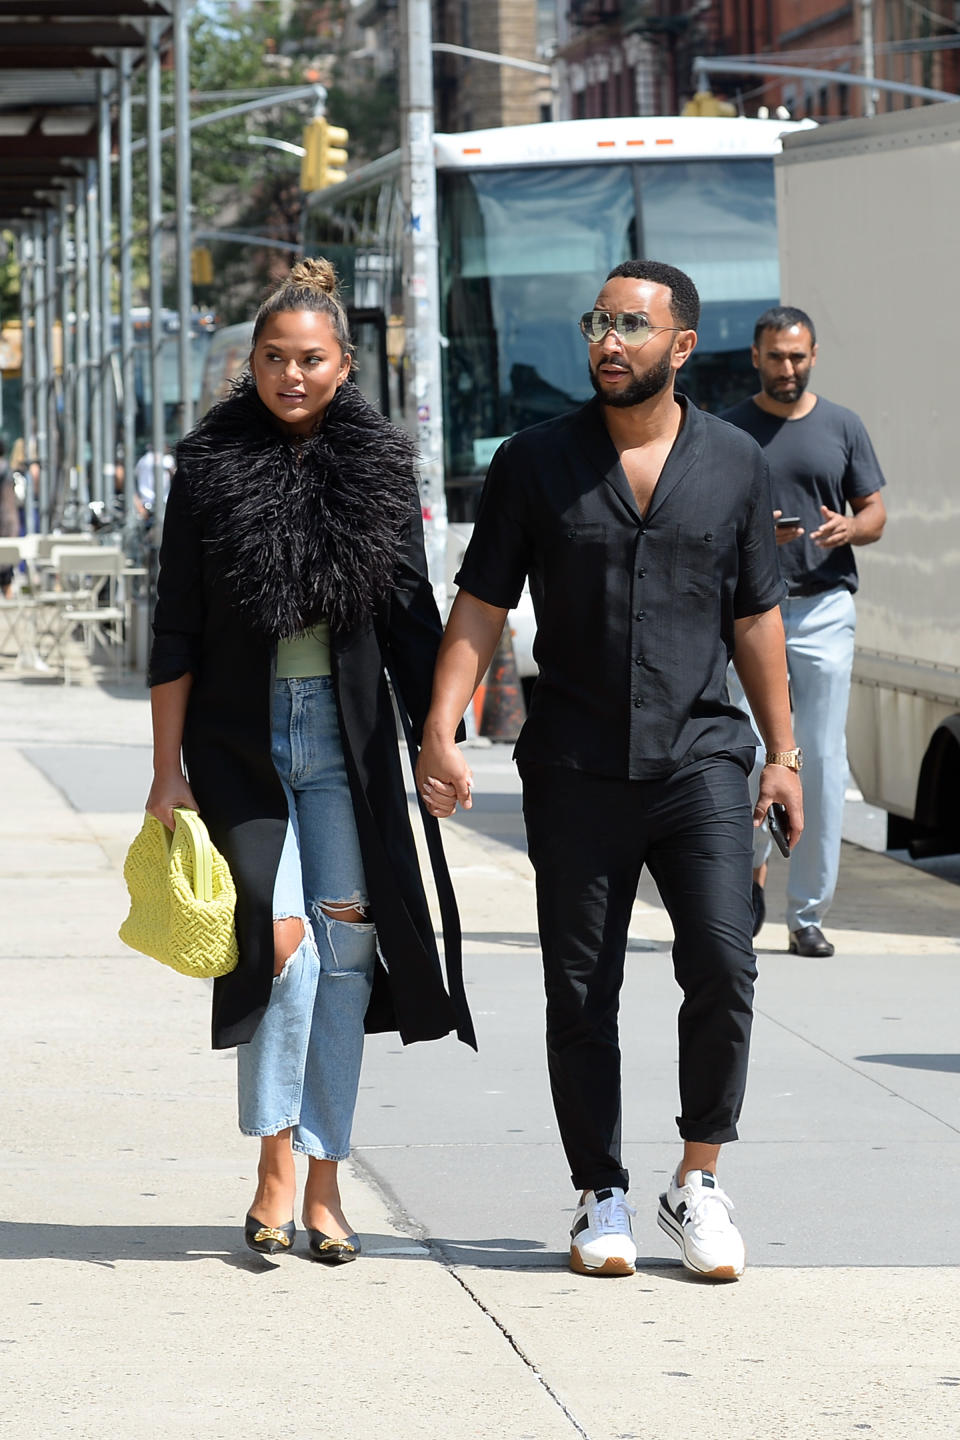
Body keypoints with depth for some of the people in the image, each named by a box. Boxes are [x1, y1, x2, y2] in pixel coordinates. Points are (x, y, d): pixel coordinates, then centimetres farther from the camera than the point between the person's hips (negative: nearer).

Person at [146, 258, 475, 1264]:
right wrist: (167, 768, -3)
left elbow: (412, 622, 9)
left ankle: (323, 1182, 11)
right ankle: (276, 1168, -2)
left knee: (346, 951, 1)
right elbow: (175, 633, 1)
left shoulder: (378, 468, 5)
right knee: (283, 942, -15)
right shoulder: (210, 469, 0)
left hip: (347, 741, 2)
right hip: (241, 741, -2)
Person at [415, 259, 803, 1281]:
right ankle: (601, 1198, 14)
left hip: (699, 754, 0)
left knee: (721, 966, -12)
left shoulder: (735, 463, 6)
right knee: (580, 993, 3)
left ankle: (697, 1182, 3)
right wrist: (440, 729, -9)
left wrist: (783, 752, 11)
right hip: (575, 766, 0)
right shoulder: (536, 462, 3)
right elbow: (480, 606, 2)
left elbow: (755, 619, 12)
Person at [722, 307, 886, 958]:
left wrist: (849, 529, -10)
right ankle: (754, 865, 19)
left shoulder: (843, 426, 11)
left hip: (826, 609, 1)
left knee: (823, 765, -3)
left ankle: (808, 915, 2)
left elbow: (875, 514, 13)